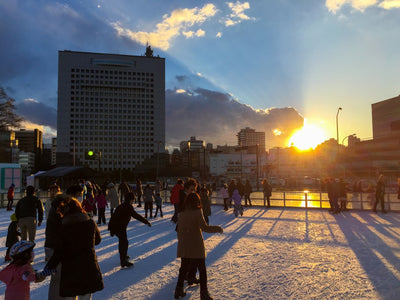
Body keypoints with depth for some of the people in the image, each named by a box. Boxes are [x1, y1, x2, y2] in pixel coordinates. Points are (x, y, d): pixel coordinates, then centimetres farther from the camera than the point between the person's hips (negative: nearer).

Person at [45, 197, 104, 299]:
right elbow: (98, 240, 12)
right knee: (85, 296, 11)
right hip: (88, 268, 1)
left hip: (69, 269, -1)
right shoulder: (91, 223, -3)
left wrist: (49, 266, 1)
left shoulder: (63, 228, -8)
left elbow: (59, 251, -8)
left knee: (70, 296, 14)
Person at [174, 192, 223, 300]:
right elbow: (204, 227, -18)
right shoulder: (197, 211, -12)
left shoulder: (181, 213, 3)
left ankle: (179, 289, 24)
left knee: (184, 268, 18)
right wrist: (218, 229, -6)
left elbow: (179, 230, 8)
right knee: (202, 269, 8)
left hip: (184, 246, 5)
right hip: (196, 246, -4)